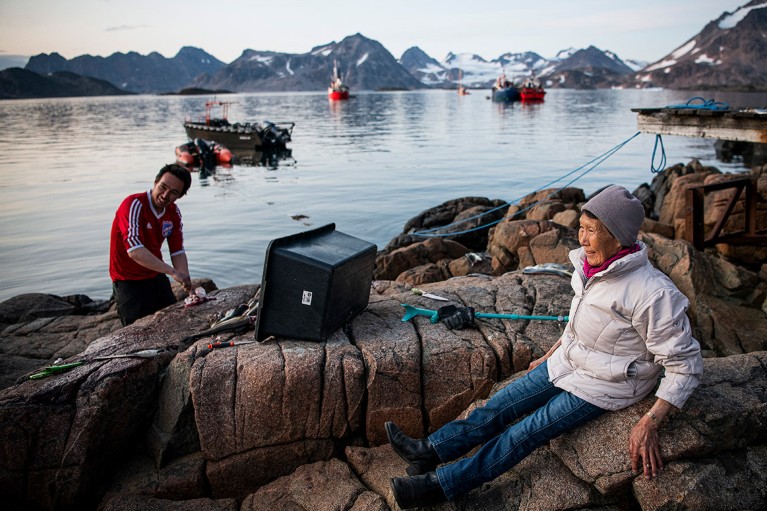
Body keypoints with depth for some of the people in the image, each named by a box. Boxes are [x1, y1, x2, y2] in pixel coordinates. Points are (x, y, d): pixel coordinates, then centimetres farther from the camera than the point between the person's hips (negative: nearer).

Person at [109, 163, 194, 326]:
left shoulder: (174, 212, -2)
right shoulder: (134, 205, -23)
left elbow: (177, 252, -2)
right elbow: (134, 251, -34)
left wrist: (186, 283, -17)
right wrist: (172, 272, -38)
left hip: (157, 277, 6)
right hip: (129, 282, -6)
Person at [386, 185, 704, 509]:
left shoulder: (653, 294, -29)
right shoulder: (590, 266, -5)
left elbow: (685, 365, -21)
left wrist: (650, 424, -25)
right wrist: (549, 357, 19)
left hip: (604, 385, -7)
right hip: (568, 362, 7)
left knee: (527, 432, -13)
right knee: (500, 406, 0)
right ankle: (428, 451, 4)